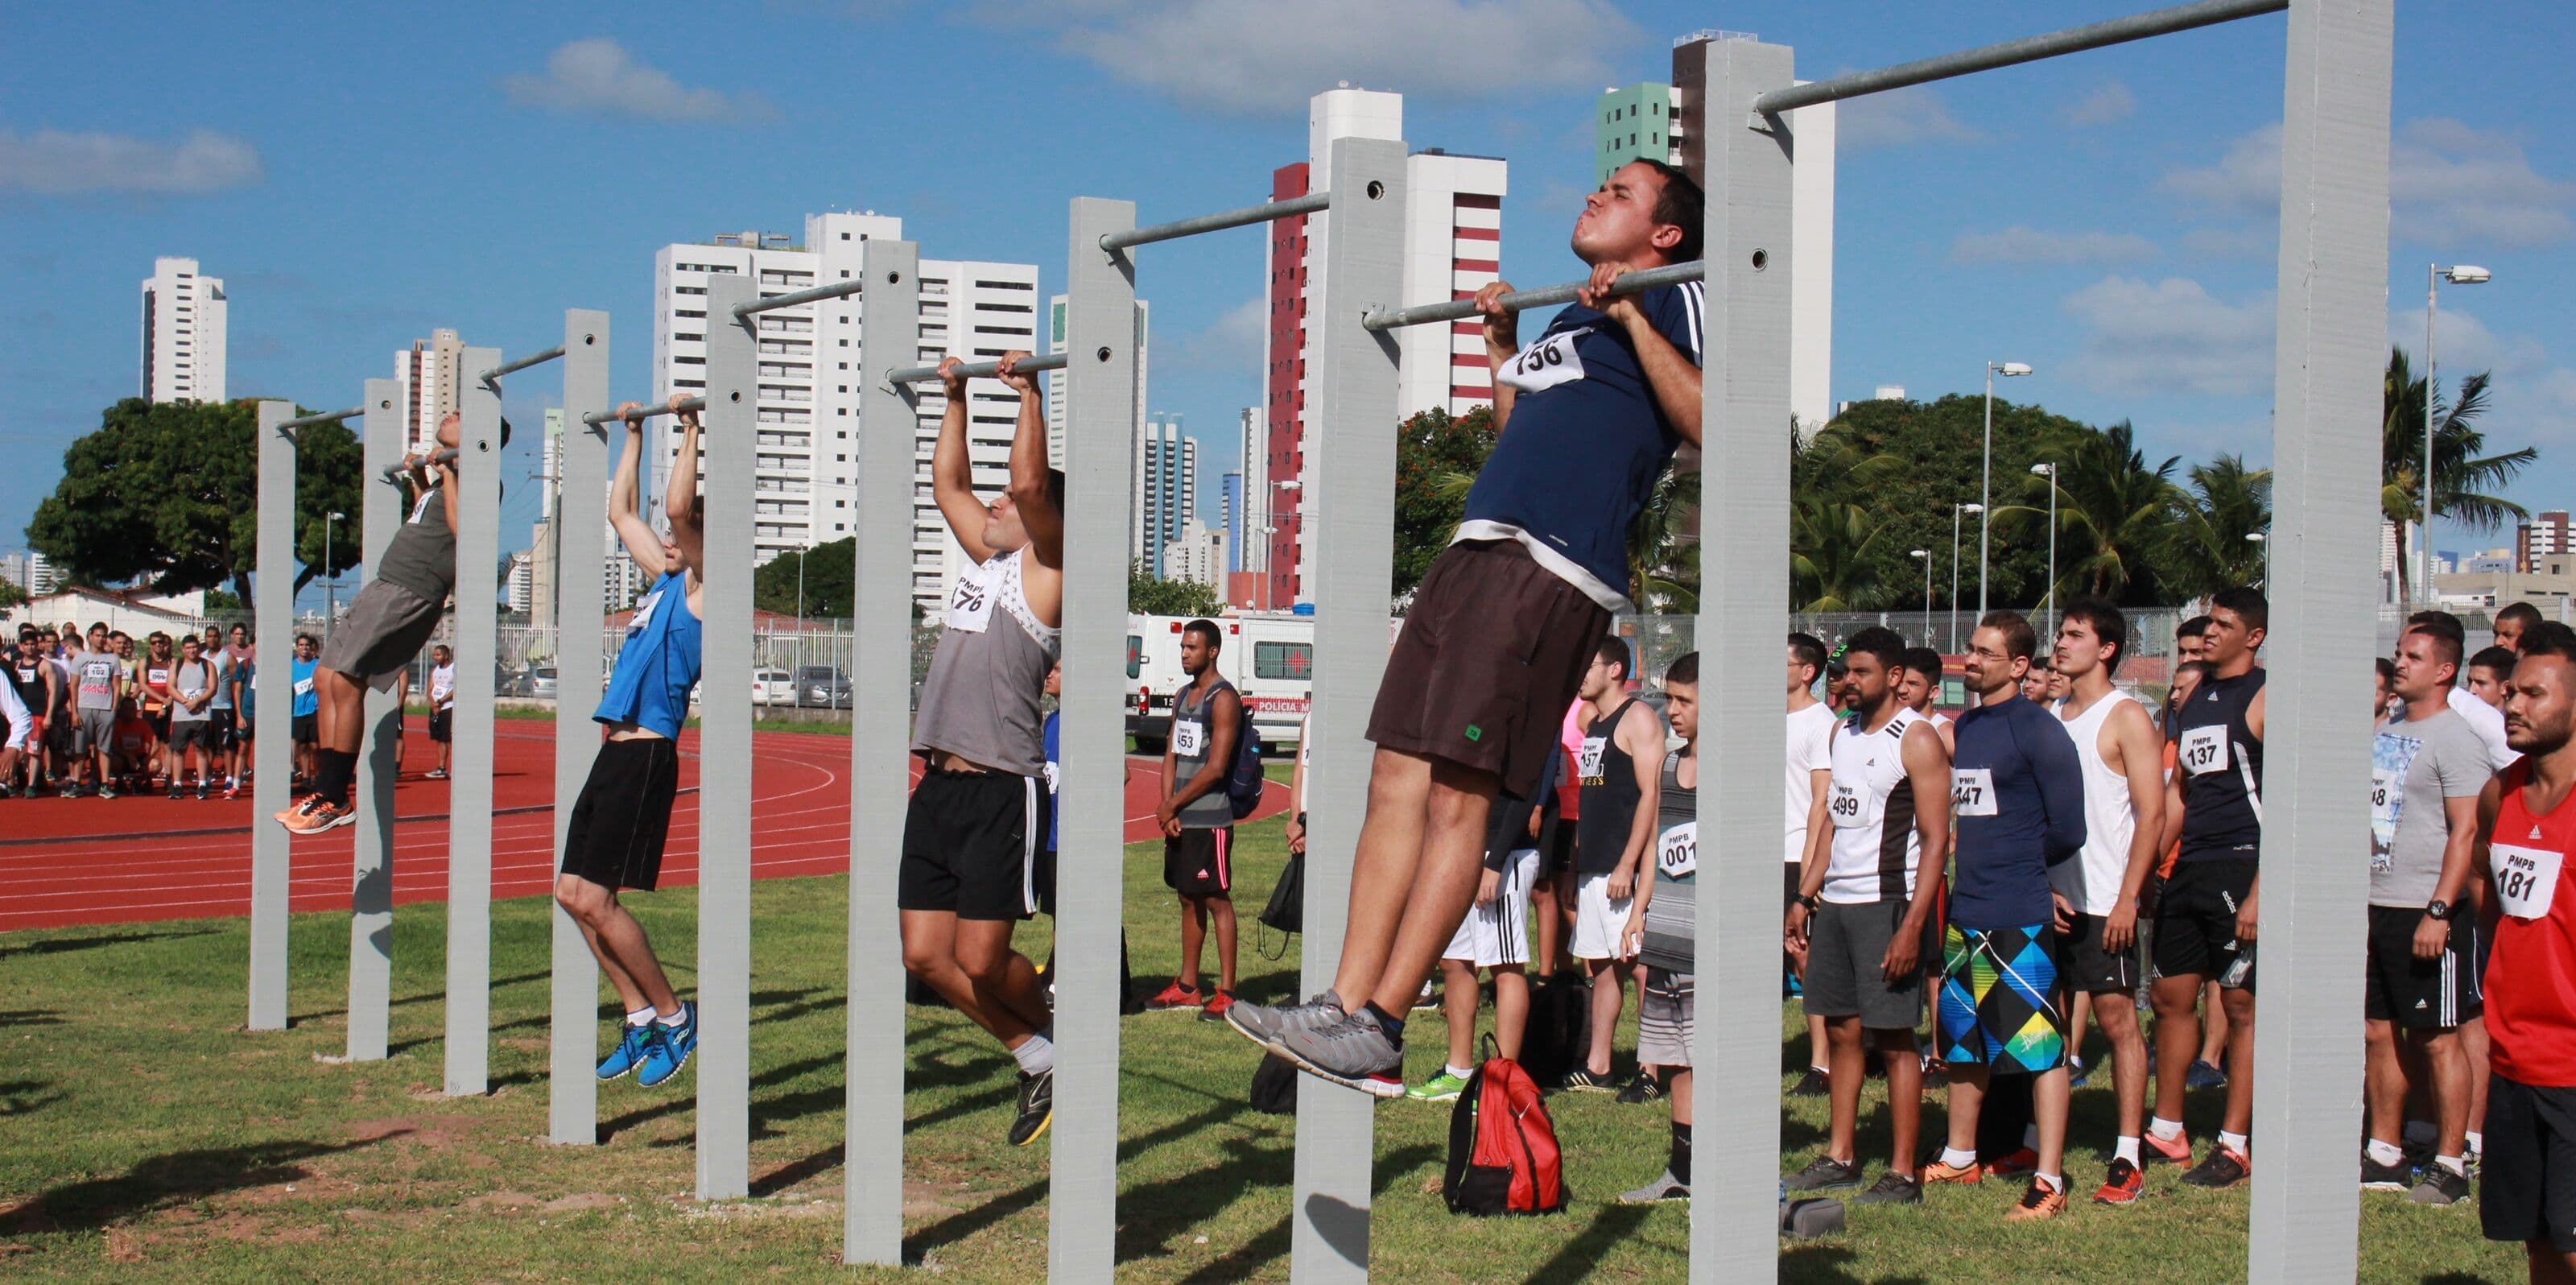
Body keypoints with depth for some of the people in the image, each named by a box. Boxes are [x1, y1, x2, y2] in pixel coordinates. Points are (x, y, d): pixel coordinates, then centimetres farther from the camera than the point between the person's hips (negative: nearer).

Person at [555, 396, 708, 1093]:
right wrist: (634, 433, 29)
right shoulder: (668, 582, 17)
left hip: (646, 756, -9)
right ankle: (641, 1018, 16)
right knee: (572, 893, 8)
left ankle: (674, 1017, 3)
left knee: (595, 899, -10)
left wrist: (690, 430, -12)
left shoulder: (706, 587, -6)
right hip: (615, 751, 9)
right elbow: (621, 511, 28)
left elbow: (678, 507, -19)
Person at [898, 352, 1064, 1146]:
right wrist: (955, 398, 28)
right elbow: (948, 484, 29)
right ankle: (1038, 1062, 19)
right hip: (939, 785, 9)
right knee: (926, 956, 5)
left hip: (1002, 790, -8)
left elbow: (1029, 484, -18)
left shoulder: (1045, 569, -3)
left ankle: (1054, 1042, 18)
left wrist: (1029, 392, -12)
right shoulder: (986, 563, 18)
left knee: (980, 960, -9)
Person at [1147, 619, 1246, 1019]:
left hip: (1210, 818, -8)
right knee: (1188, 899, 13)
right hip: (1179, 818, 8)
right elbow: (1171, 755, 14)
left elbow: (1215, 768, -16)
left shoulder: (1223, 699, -11)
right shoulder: (1182, 696, 16)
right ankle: (1187, 988, 19)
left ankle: (1226, 992, -5)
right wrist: (1166, 808, -1)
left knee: (1217, 900, -6)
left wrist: (1172, 806, -11)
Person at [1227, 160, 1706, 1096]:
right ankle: (1346, 1007, 3)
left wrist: (1634, 319, -13)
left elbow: (1711, 423, -13)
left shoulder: (1671, 302, 3)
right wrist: (1501, 346, 30)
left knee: (1458, 794, -12)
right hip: (1476, 553, 9)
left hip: (1551, 571, -9)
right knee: (1399, 780, 2)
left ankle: (1378, 1032, -11)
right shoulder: (1569, 319, 29)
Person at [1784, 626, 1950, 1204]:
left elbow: (1936, 841, -13)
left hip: (1886, 902, -7)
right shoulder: (1844, 733, 15)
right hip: (1836, 902, 7)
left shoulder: (1917, 740, -8)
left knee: (1893, 1039, -4)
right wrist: (1805, 899, 16)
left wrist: (1913, 925, -20)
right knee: (1841, 1031, 11)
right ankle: (1839, 1157, 20)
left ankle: (1903, 1175, 1)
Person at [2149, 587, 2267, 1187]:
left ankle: (2235, 1146, 4)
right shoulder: (2195, 698, 16)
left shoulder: (2263, 699, -8)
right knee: (2170, 998, 11)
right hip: (2189, 869, 8)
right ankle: (2166, 1131, 22)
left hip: (2241, 867, -8)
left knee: (2241, 1007, -2)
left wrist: (2259, 891, -19)